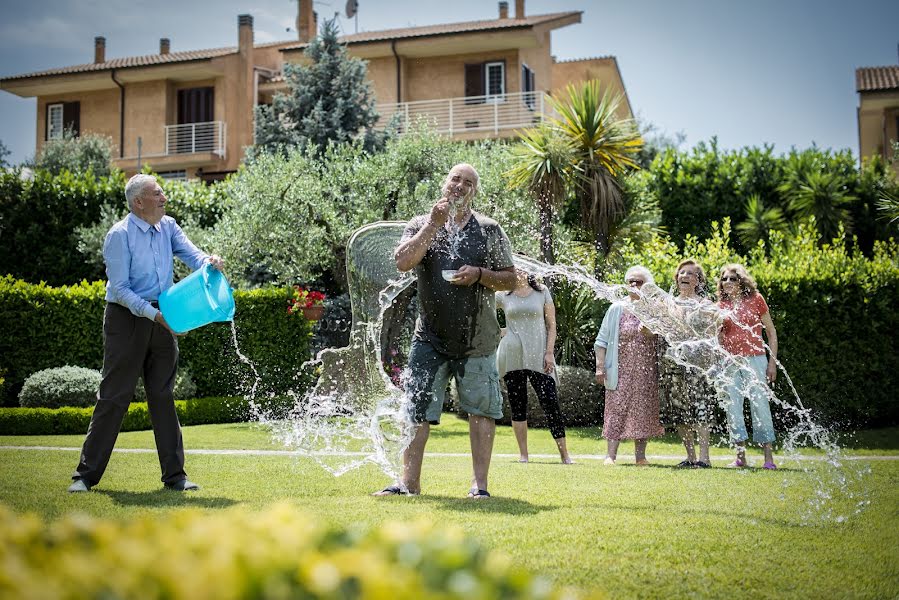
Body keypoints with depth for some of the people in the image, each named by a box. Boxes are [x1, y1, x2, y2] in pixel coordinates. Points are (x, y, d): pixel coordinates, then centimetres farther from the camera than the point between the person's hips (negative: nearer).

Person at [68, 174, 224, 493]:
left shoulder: (168, 226, 7)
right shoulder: (120, 235, -12)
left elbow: (190, 253, -4)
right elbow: (120, 289, -16)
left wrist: (209, 262, -27)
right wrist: (155, 315, -23)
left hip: (161, 319, 6)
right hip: (127, 319, -6)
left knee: (163, 396, 8)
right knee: (114, 396, -3)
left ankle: (174, 475, 13)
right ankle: (86, 474, 7)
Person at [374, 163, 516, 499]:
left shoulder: (490, 230, 7)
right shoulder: (421, 225, 7)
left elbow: (510, 280, 7)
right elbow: (402, 262, -11)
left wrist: (479, 274, -11)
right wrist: (434, 225, -14)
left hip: (477, 337, 0)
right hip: (430, 336, 0)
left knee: (481, 410, 1)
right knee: (416, 411, -1)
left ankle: (479, 484, 9)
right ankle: (409, 481, 6)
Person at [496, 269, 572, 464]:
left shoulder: (542, 292, 7)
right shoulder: (503, 295, 7)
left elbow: (551, 325, 6)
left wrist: (549, 352, -4)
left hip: (538, 356, -1)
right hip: (513, 357, 1)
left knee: (551, 404, -7)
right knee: (517, 407, 3)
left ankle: (564, 454, -2)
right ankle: (523, 454, 8)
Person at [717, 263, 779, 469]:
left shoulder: (755, 299, 3)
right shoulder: (721, 305, 10)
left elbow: (771, 332, 5)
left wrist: (773, 361, -1)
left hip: (754, 359, -3)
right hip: (729, 362, 3)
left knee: (760, 406, -7)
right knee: (733, 408, 0)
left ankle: (768, 456, -2)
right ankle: (740, 456, 7)